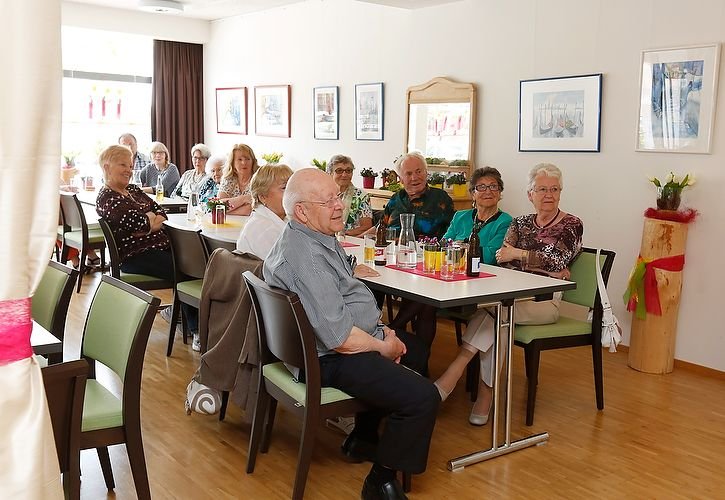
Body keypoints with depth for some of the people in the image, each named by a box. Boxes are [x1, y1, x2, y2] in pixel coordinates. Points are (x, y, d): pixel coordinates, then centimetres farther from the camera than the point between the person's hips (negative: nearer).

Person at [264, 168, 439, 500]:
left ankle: (362, 438, 34)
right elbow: (338, 337, -29)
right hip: (332, 360, -12)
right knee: (423, 397, -21)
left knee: (416, 349, 29)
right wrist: (383, 347, -13)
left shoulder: (318, 237, 7)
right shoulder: (306, 257, -27)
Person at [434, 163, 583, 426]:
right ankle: (486, 395, -28)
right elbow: (503, 258, 3)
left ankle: (455, 372, -34)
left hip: (545, 301, -4)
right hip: (515, 295, 4)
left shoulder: (571, 225, 7)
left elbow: (558, 261, -10)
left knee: (493, 308, -32)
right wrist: (539, 262, -14)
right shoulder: (520, 223, 20)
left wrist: (519, 254, -13)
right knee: (495, 318, -32)